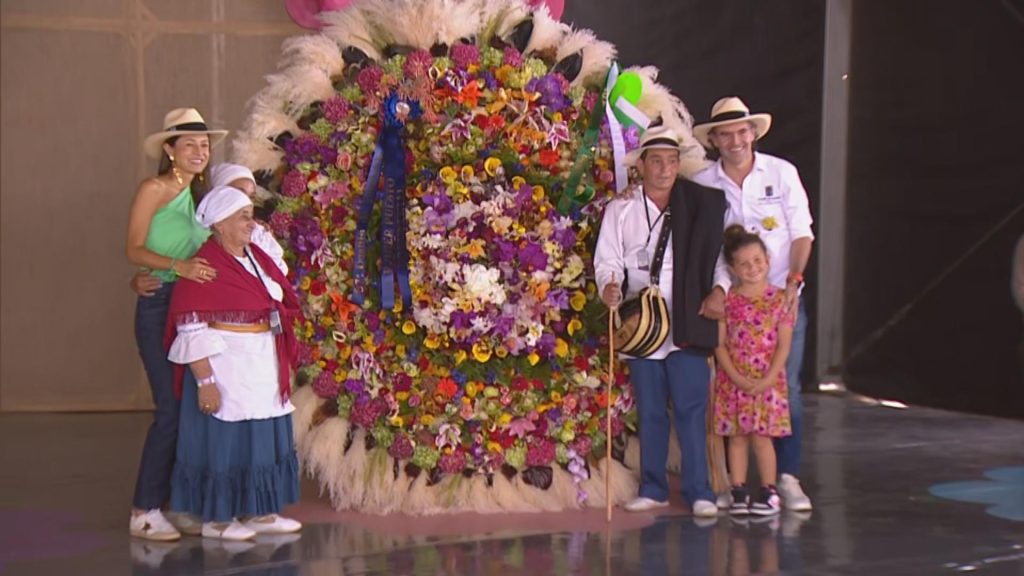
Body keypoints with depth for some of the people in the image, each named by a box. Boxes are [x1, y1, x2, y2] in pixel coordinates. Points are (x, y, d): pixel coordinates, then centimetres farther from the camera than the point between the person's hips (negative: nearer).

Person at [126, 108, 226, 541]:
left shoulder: (202, 193, 14)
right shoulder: (154, 189, -5)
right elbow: (134, 249, -13)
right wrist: (177, 265, -27)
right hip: (160, 306, -6)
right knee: (172, 407, -10)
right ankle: (144, 510, -2)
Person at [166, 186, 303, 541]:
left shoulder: (257, 256, 8)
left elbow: (281, 301, 18)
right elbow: (192, 330, -18)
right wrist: (205, 381, -22)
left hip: (261, 367, 8)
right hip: (224, 368, -8)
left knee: (261, 439, 13)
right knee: (224, 441, 0)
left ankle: (256, 512, 23)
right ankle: (216, 519, 12)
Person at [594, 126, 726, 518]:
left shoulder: (701, 205, 6)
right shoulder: (620, 210, 8)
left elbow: (718, 252, 12)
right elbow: (608, 259, 4)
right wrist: (609, 287, -14)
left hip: (687, 326, -1)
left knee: (691, 408, -4)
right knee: (650, 410, 7)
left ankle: (699, 490, 4)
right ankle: (653, 488, 16)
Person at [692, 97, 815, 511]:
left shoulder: (782, 173, 3)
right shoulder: (703, 184, 2)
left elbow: (801, 232, 3)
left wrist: (793, 280, -12)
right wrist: (718, 289, -20)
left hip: (783, 299, 0)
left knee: (786, 388, -2)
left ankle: (788, 477, 6)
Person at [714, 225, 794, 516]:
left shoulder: (779, 299, -2)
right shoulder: (726, 300, 0)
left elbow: (783, 344, -3)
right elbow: (720, 343, -1)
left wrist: (767, 379, -12)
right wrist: (737, 377, -11)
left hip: (767, 381, -1)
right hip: (733, 381, 2)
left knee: (762, 435, -3)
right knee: (737, 435, 5)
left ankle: (768, 491, 8)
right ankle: (739, 492, 12)